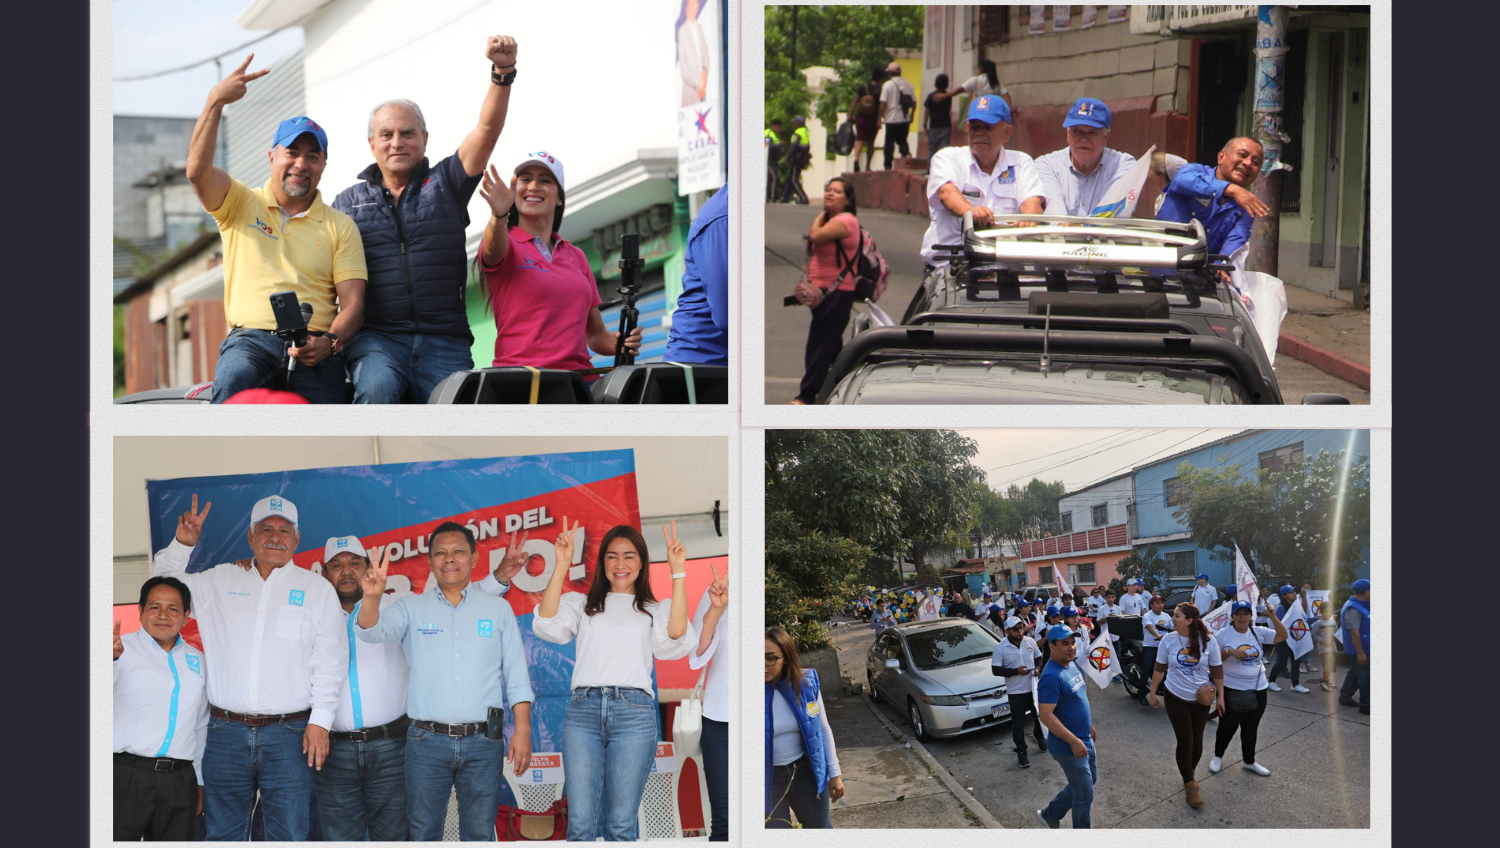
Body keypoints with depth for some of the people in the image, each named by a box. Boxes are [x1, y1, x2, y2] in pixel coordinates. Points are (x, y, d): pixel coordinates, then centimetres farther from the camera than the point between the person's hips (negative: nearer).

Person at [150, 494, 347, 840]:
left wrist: (320, 720, -6)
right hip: (226, 733, 2)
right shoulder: (221, 581, 14)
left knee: (291, 834, -5)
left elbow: (329, 662, 3)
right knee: (221, 834, 6)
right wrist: (182, 544, 2)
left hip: (289, 734, -2)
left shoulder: (318, 589, 6)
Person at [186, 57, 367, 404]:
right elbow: (197, 170, -6)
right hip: (250, 340, -1)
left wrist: (329, 342, -13)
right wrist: (215, 102, -16)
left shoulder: (341, 227, 17)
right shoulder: (241, 204, 15)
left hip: (313, 350, 1)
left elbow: (353, 303, 9)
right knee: (233, 380, -36)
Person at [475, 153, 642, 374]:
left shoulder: (576, 256, 19)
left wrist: (619, 342, 1)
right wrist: (499, 216, -39)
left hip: (579, 374, 4)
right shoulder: (506, 243, 7)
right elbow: (494, 249, -18)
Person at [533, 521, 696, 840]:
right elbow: (547, 625, 0)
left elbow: (675, 635, -4)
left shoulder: (655, 609, 18)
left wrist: (678, 573, -5)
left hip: (634, 713, 0)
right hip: (583, 709, 0)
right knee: (580, 823, -6)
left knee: (621, 825, -2)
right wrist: (561, 566, -3)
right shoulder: (581, 603, 19)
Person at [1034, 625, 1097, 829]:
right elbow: (1046, 716, -29)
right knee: (1085, 794, 3)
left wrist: (1089, 725, 22)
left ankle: (1050, 815, 37)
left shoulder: (1072, 665, 4)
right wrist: (1073, 741, -29)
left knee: (1089, 780, 24)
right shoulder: (1051, 677, -26)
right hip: (1068, 747, -9)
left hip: (1084, 741, 9)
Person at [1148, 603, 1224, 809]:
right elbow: (1159, 668, 0)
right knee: (1185, 740, -5)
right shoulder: (1168, 640, -11)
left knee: (1196, 740, 10)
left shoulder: (1208, 640, -13)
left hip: (1200, 699, 1)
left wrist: (1220, 695, -2)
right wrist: (1152, 692, 3)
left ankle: (1190, 772, 36)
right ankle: (1189, 786, 5)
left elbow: (1217, 669, -3)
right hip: (1176, 698, -1)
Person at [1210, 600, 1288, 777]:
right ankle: (1217, 756, 27)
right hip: (1232, 689, -4)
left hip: (1257, 689, 4)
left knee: (1251, 728, 14)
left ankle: (1249, 761, 28)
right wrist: (1229, 651, -21)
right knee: (1228, 726, 5)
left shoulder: (1259, 632, 2)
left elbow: (1282, 636, -5)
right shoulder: (1223, 634, -8)